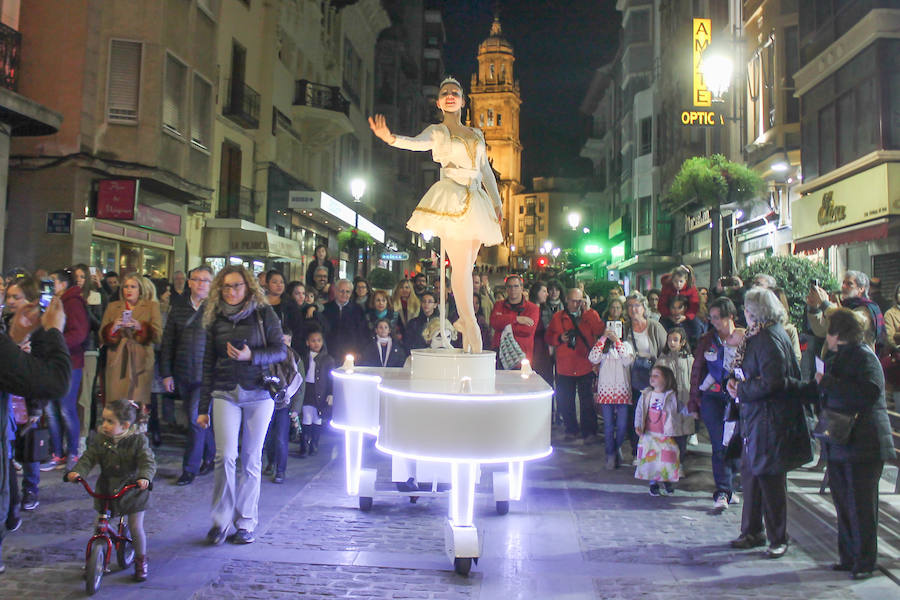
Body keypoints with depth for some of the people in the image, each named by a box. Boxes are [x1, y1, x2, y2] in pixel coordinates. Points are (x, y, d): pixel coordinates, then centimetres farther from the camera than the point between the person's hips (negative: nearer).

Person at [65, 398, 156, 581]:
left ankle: (141, 560, 21)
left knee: (136, 527, -1)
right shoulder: (99, 440, -4)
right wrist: (77, 472, -29)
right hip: (106, 489, 3)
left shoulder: (138, 440, -14)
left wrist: (144, 477, -40)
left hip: (132, 489, -3)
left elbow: (148, 462, -21)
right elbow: (88, 458, -9)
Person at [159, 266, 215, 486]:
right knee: (198, 418, 12)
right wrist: (166, 373, 5)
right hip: (183, 375, 4)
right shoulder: (178, 309, 9)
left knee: (195, 417, -9)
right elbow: (167, 343, 10)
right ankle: (210, 456, 29)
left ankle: (190, 468, 2)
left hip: (207, 375, -4)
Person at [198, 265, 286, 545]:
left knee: (251, 460, 3)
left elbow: (280, 351, 0)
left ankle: (246, 524, 14)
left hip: (259, 394, -1)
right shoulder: (215, 319, 10)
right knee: (225, 456, -12)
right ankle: (221, 521, 3)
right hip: (225, 395, 2)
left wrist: (251, 356, -18)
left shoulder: (263, 313, 1)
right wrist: (203, 407, 12)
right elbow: (208, 364, 13)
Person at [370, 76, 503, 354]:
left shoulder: (476, 134, 22)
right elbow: (418, 142, -15)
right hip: (451, 199, -5)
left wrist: (497, 202, 19)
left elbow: (486, 170, 24)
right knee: (461, 266, -12)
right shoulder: (437, 131, 8)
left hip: (475, 201, 5)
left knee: (467, 266, 5)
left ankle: (464, 319, 12)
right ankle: (471, 327, -13)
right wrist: (391, 138, -36)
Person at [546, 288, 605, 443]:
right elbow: (548, 337, 8)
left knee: (587, 401, 1)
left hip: (585, 366, -2)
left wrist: (586, 312, -17)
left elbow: (601, 331, -13)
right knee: (564, 401, 8)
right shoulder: (558, 317, 8)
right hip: (565, 367, 2)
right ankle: (571, 430, 25)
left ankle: (589, 432, 13)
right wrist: (560, 338, -11)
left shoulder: (591, 314, 4)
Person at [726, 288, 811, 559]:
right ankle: (752, 532, 26)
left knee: (770, 477, 1)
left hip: (770, 419, -9)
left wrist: (741, 390, -12)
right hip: (755, 417, 9)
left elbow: (770, 383, -24)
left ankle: (778, 539, 15)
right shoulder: (755, 335, 10)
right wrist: (736, 381, 0)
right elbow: (748, 371, 20)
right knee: (750, 473, 14)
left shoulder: (770, 339, -19)